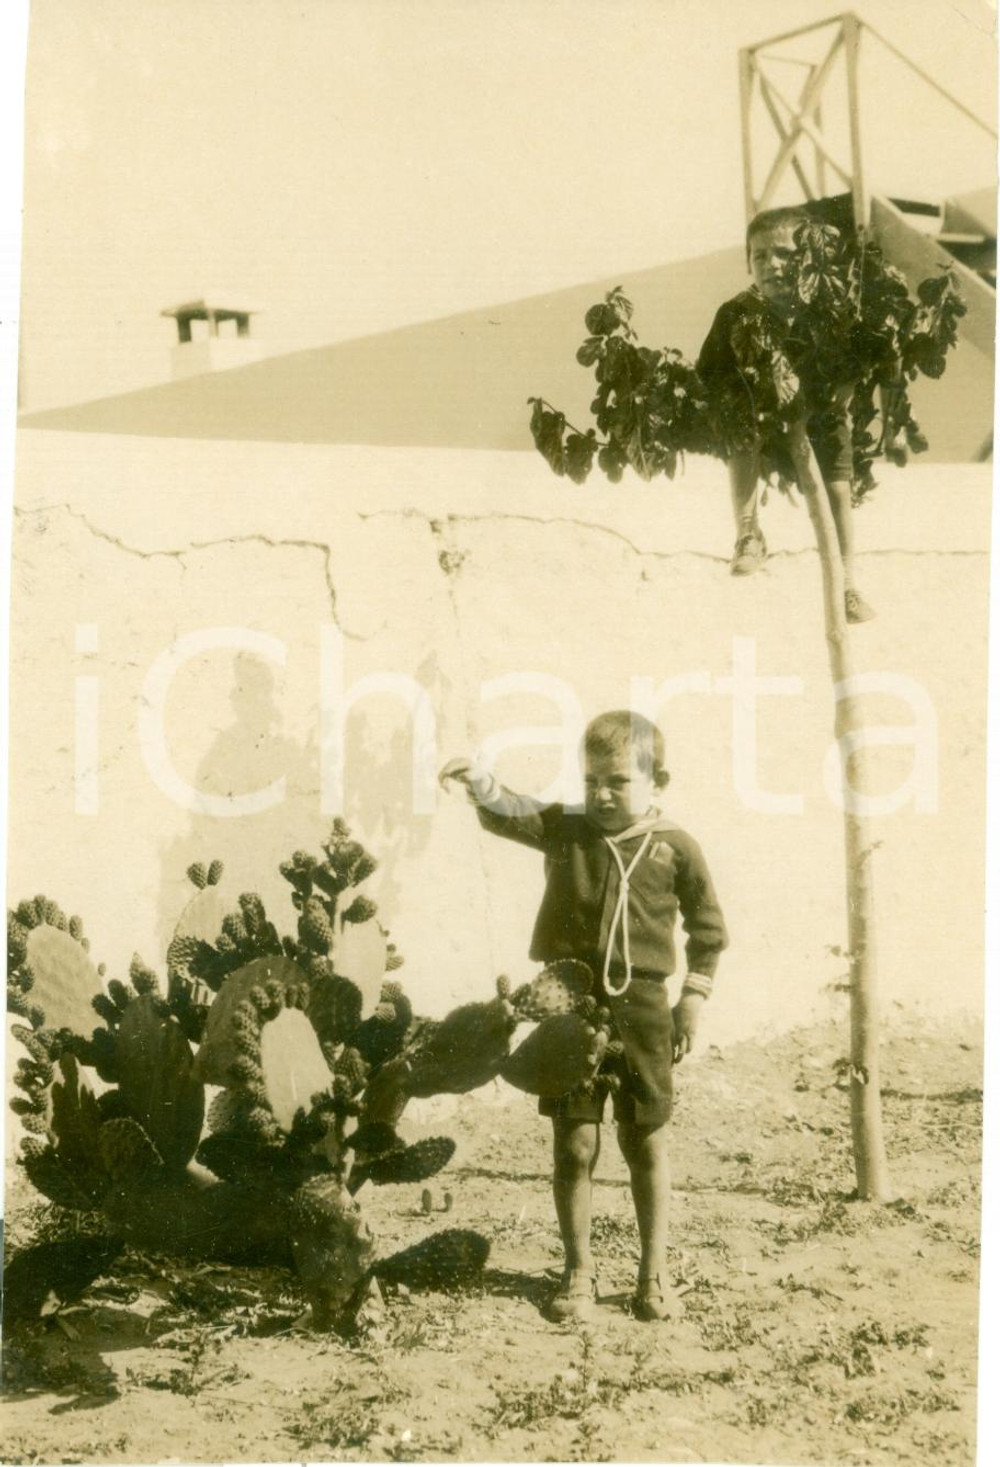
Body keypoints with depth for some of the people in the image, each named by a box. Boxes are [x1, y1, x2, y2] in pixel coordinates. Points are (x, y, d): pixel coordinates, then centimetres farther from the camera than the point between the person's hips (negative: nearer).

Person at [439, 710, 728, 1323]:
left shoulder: (675, 848, -1)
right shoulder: (565, 828, 3)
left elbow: (709, 929, 7)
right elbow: (512, 815, -13)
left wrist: (695, 997, 3)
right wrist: (483, 784, -33)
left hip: (641, 1006, -1)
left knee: (647, 1142, 9)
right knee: (574, 1144, 4)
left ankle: (654, 1273, 22)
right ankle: (579, 1273, 18)